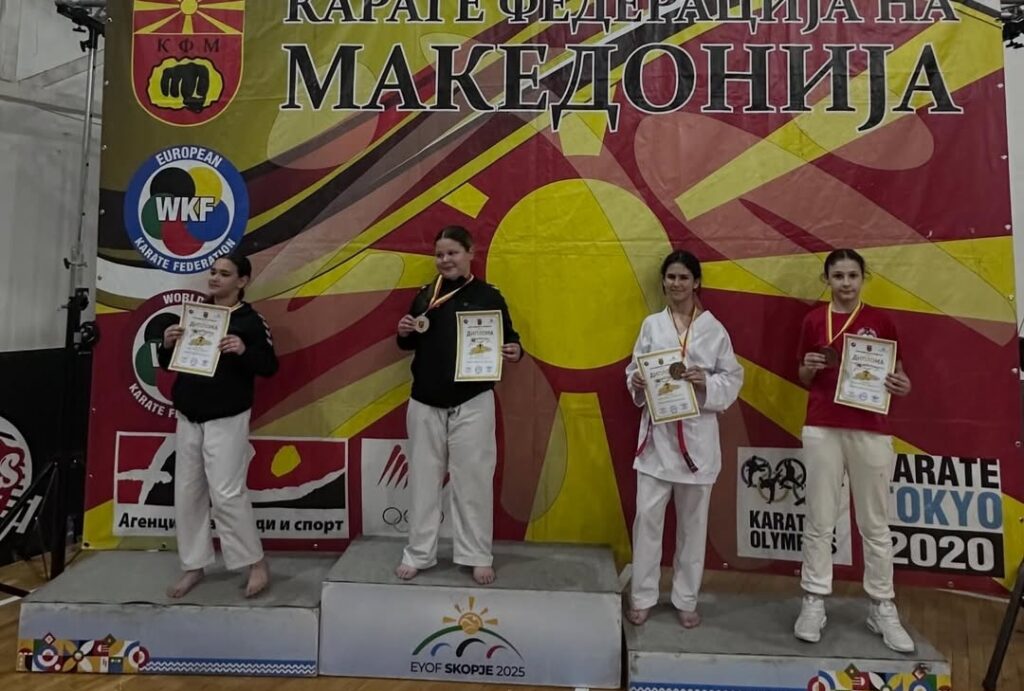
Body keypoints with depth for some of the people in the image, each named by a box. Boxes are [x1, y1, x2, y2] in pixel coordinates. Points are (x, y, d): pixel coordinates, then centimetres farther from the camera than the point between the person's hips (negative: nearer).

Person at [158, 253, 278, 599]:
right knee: (187, 494, 10)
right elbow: (168, 365, 14)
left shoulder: (250, 320, -7)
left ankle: (257, 564, 6)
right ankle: (193, 567, 24)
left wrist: (244, 351, -29)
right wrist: (167, 345, -7)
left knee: (226, 494, -8)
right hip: (188, 420, 7)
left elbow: (270, 366, -12)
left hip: (227, 421, -6)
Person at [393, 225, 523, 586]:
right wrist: (403, 333, -6)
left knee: (472, 480, 5)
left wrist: (515, 352, -22)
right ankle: (418, 554, 27)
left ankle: (478, 557, 21)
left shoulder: (488, 296, -3)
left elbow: (508, 338, -1)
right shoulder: (425, 295, 7)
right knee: (424, 479, 12)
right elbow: (411, 345, 15)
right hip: (425, 403, 4)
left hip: (472, 403, -3)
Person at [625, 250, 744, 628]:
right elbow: (634, 370, 7)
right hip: (657, 431, 1)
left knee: (692, 521, 10)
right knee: (648, 515, 2)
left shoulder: (714, 329, 0)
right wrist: (636, 382, -15)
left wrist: (706, 383, -17)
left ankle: (686, 599, 27)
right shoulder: (651, 325, 4)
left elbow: (733, 379, 2)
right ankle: (642, 596, 18)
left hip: (697, 433, 0)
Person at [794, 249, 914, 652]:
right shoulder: (814, 320, 5)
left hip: (871, 430, 0)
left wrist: (901, 386, -12)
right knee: (819, 520, 5)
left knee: (875, 524, 9)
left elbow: (896, 373, 9)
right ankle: (814, 603, 15)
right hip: (822, 428, 0)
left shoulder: (881, 322, 3)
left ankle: (883, 608, 22)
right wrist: (809, 367, -10)